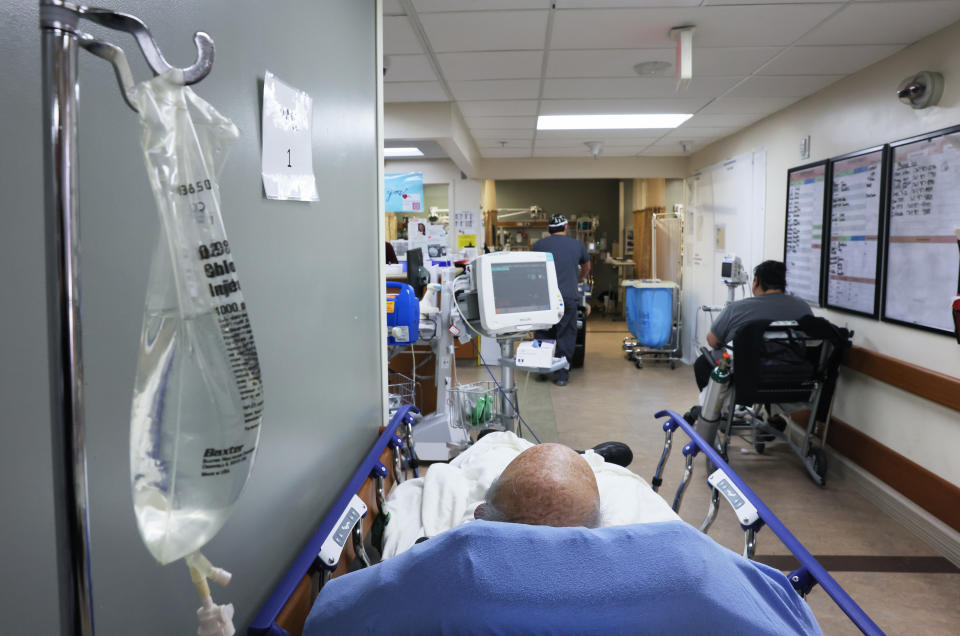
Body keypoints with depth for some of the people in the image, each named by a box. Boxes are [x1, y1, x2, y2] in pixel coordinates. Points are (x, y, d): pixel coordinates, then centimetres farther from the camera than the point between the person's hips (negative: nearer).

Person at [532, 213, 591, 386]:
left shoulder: (539, 245, 8)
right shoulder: (577, 245, 12)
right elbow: (586, 267, 32)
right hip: (568, 296, 0)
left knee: (543, 334, 13)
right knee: (565, 336, 5)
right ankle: (561, 375, 7)